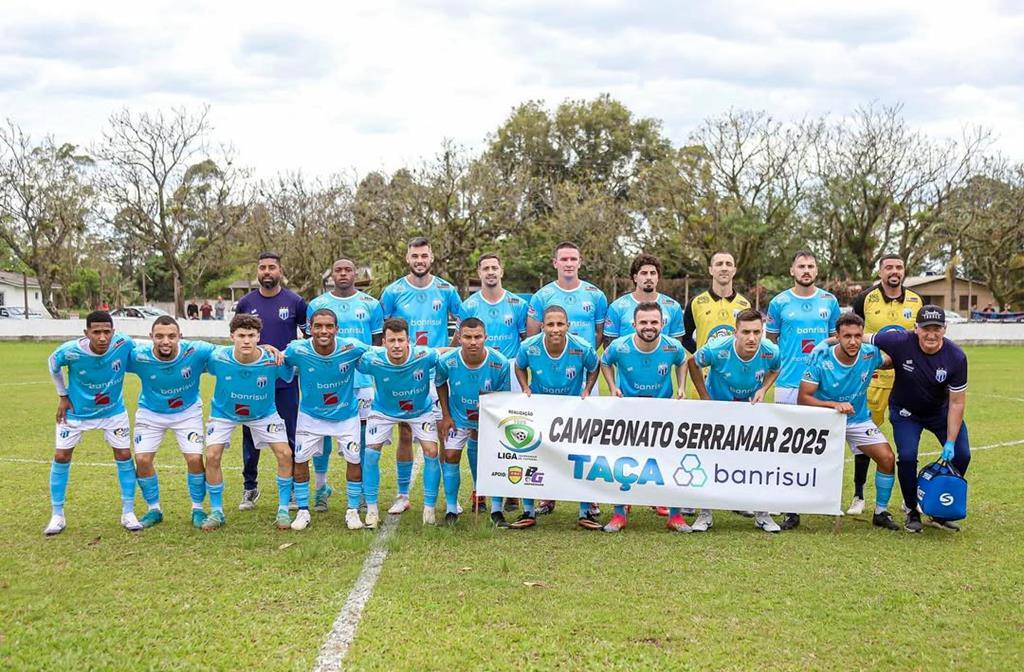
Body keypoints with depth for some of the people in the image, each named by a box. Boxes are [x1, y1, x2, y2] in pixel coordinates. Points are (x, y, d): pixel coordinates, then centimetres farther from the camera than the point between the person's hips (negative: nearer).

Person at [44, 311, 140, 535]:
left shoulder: (124, 344, -27)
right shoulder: (70, 351, -29)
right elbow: (54, 365, -4)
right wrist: (62, 396, -3)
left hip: (113, 410, 1)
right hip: (76, 411, -1)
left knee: (124, 456, -2)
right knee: (61, 457, -1)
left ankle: (128, 513, 12)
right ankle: (57, 516, 15)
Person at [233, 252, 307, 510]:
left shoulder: (295, 302, -1)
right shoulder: (246, 303, 4)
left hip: (286, 380, -1)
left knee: (290, 436, 4)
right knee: (251, 434, 8)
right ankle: (250, 487, 20)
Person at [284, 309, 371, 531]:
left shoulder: (352, 348, -26)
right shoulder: (297, 350, -25)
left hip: (346, 414, 0)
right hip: (311, 414, 0)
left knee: (354, 460, 0)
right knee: (300, 460, 0)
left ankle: (353, 511, 19)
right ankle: (303, 511, 19)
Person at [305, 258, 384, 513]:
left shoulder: (370, 304, 6)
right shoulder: (317, 305, 5)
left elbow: (378, 342, 10)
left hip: (362, 379, 0)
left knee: (362, 433, 4)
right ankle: (321, 487, 16)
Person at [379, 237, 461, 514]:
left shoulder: (446, 290, 2)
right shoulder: (393, 291, 1)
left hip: (438, 372, 0)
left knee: (445, 432, 0)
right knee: (405, 433, 4)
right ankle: (403, 495, 14)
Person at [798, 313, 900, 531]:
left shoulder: (870, 354, -13)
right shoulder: (821, 359, -22)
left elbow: (893, 362, 11)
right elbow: (803, 398, -23)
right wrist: (835, 405, -35)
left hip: (859, 419, 3)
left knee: (887, 458, -9)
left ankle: (881, 512, 11)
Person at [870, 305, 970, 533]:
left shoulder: (956, 357, -25)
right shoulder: (900, 342, -29)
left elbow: (957, 402, -19)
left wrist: (950, 442, -21)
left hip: (941, 411, 2)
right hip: (905, 411, -2)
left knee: (961, 454, -7)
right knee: (907, 456, -18)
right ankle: (913, 512, 7)